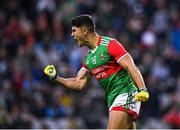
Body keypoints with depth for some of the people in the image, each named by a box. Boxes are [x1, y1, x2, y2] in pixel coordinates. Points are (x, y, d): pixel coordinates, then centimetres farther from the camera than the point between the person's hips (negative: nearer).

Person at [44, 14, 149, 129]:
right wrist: (55, 77, 8)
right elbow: (79, 83, 18)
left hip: (125, 95, -8)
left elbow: (132, 68, -16)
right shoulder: (88, 58, 16)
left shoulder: (109, 44, -9)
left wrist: (142, 90, -28)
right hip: (112, 100, 8)